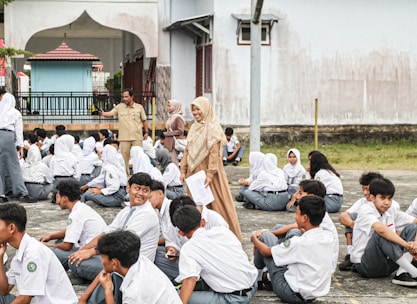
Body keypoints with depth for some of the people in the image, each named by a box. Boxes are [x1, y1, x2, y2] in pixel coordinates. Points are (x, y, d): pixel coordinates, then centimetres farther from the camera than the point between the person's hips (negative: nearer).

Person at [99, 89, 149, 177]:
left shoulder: (139, 107, 5)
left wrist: (146, 132, 8)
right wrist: (103, 114, -28)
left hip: (137, 137, 0)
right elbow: (110, 113, -8)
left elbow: (144, 120, 12)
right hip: (124, 137, 0)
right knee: (124, 157, 2)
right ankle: (126, 176, 10)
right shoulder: (120, 107, 3)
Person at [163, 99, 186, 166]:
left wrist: (167, 133, -13)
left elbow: (180, 131, -17)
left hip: (174, 143, -8)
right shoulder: (170, 117, 14)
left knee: (173, 161, -7)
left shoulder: (178, 118, -11)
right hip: (168, 143, 8)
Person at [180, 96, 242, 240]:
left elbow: (214, 152, -16)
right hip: (194, 171, 7)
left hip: (207, 170, -7)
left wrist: (210, 173, -22)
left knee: (214, 203, -2)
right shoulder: (194, 127, 12)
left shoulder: (212, 128, -10)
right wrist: (183, 170, 7)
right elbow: (187, 151, 13)